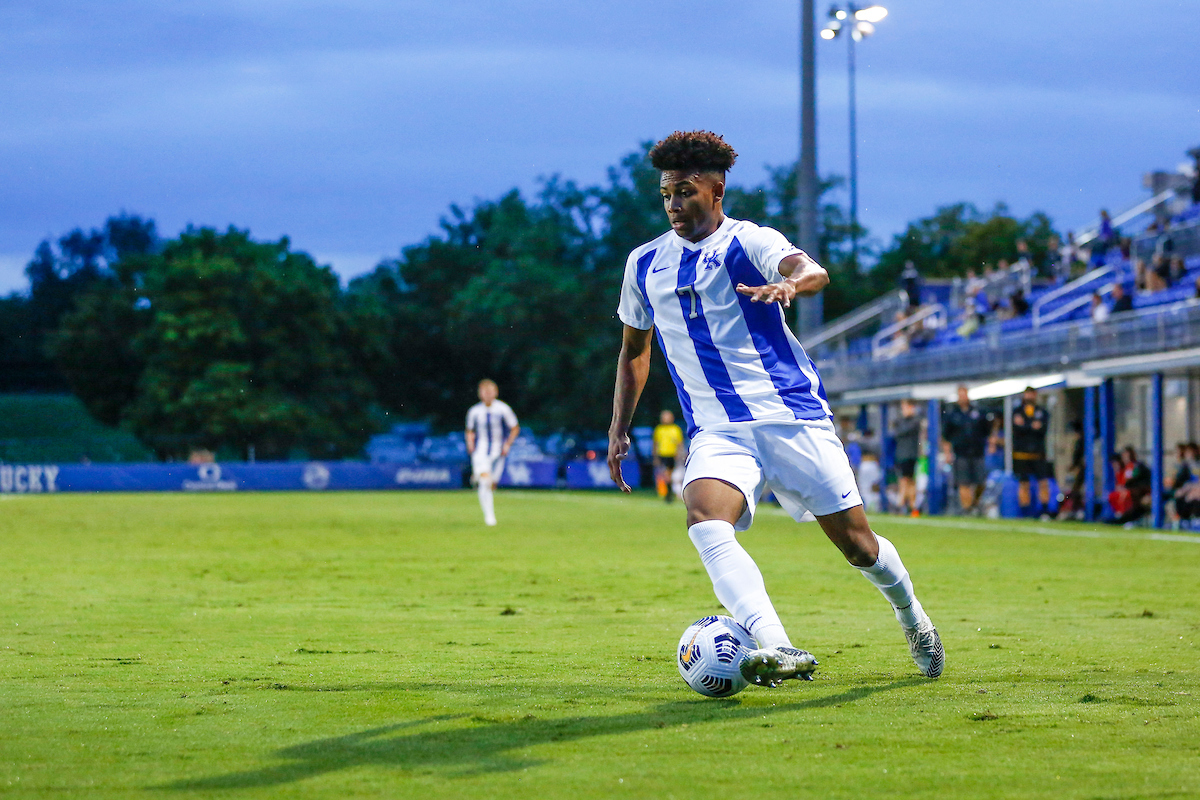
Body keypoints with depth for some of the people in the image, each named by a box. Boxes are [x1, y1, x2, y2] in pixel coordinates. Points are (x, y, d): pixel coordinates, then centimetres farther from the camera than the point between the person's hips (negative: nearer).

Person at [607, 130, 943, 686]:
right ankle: (778, 650, -45)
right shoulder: (645, 264, 12)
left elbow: (813, 273, -25)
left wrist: (790, 283, -48)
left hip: (792, 415, -2)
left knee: (856, 543, 2)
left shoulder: (749, 243, -3)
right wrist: (619, 429, 17)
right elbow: (634, 350, 26)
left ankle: (911, 618, 35)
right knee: (704, 518, -30)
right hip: (716, 430, 3)